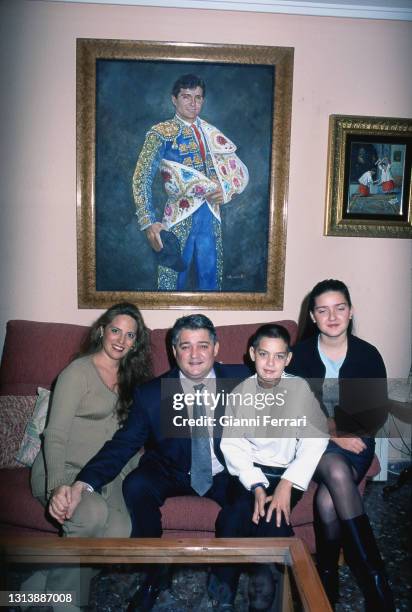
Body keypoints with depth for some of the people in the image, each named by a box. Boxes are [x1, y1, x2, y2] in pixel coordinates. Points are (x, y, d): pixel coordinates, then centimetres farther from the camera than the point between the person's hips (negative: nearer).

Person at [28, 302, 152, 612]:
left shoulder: (129, 376, 12)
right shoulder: (79, 372, -9)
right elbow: (55, 435, -15)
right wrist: (57, 485, -29)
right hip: (62, 470, -5)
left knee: (120, 530, -25)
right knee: (94, 513, -36)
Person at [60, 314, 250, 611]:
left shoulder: (240, 378, -8)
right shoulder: (151, 393, -10)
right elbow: (124, 443, -13)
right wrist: (86, 481, -28)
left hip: (227, 475, 0)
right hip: (173, 473, 0)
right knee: (136, 485, -27)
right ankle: (155, 573, -3)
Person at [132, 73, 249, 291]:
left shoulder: (212, 134, 14)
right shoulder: (161, 133, -1)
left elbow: (240, 171, 18)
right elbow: (142, 179, -7)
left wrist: (228, 189, -4)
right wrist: (149, 223, -16)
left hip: (211, 218, 4)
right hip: (179, 218, -4)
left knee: (210, 280, 8)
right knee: (174, 282, -1)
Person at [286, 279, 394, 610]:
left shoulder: (368, 354, -2)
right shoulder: (300, 354, -3)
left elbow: (379, 413, 3)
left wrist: (350, 431, -15)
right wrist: (332, 434, -14)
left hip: (355, 442, 1)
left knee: (328, 501, -28)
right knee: (338, 472, -33)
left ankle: (327, 576, -2)